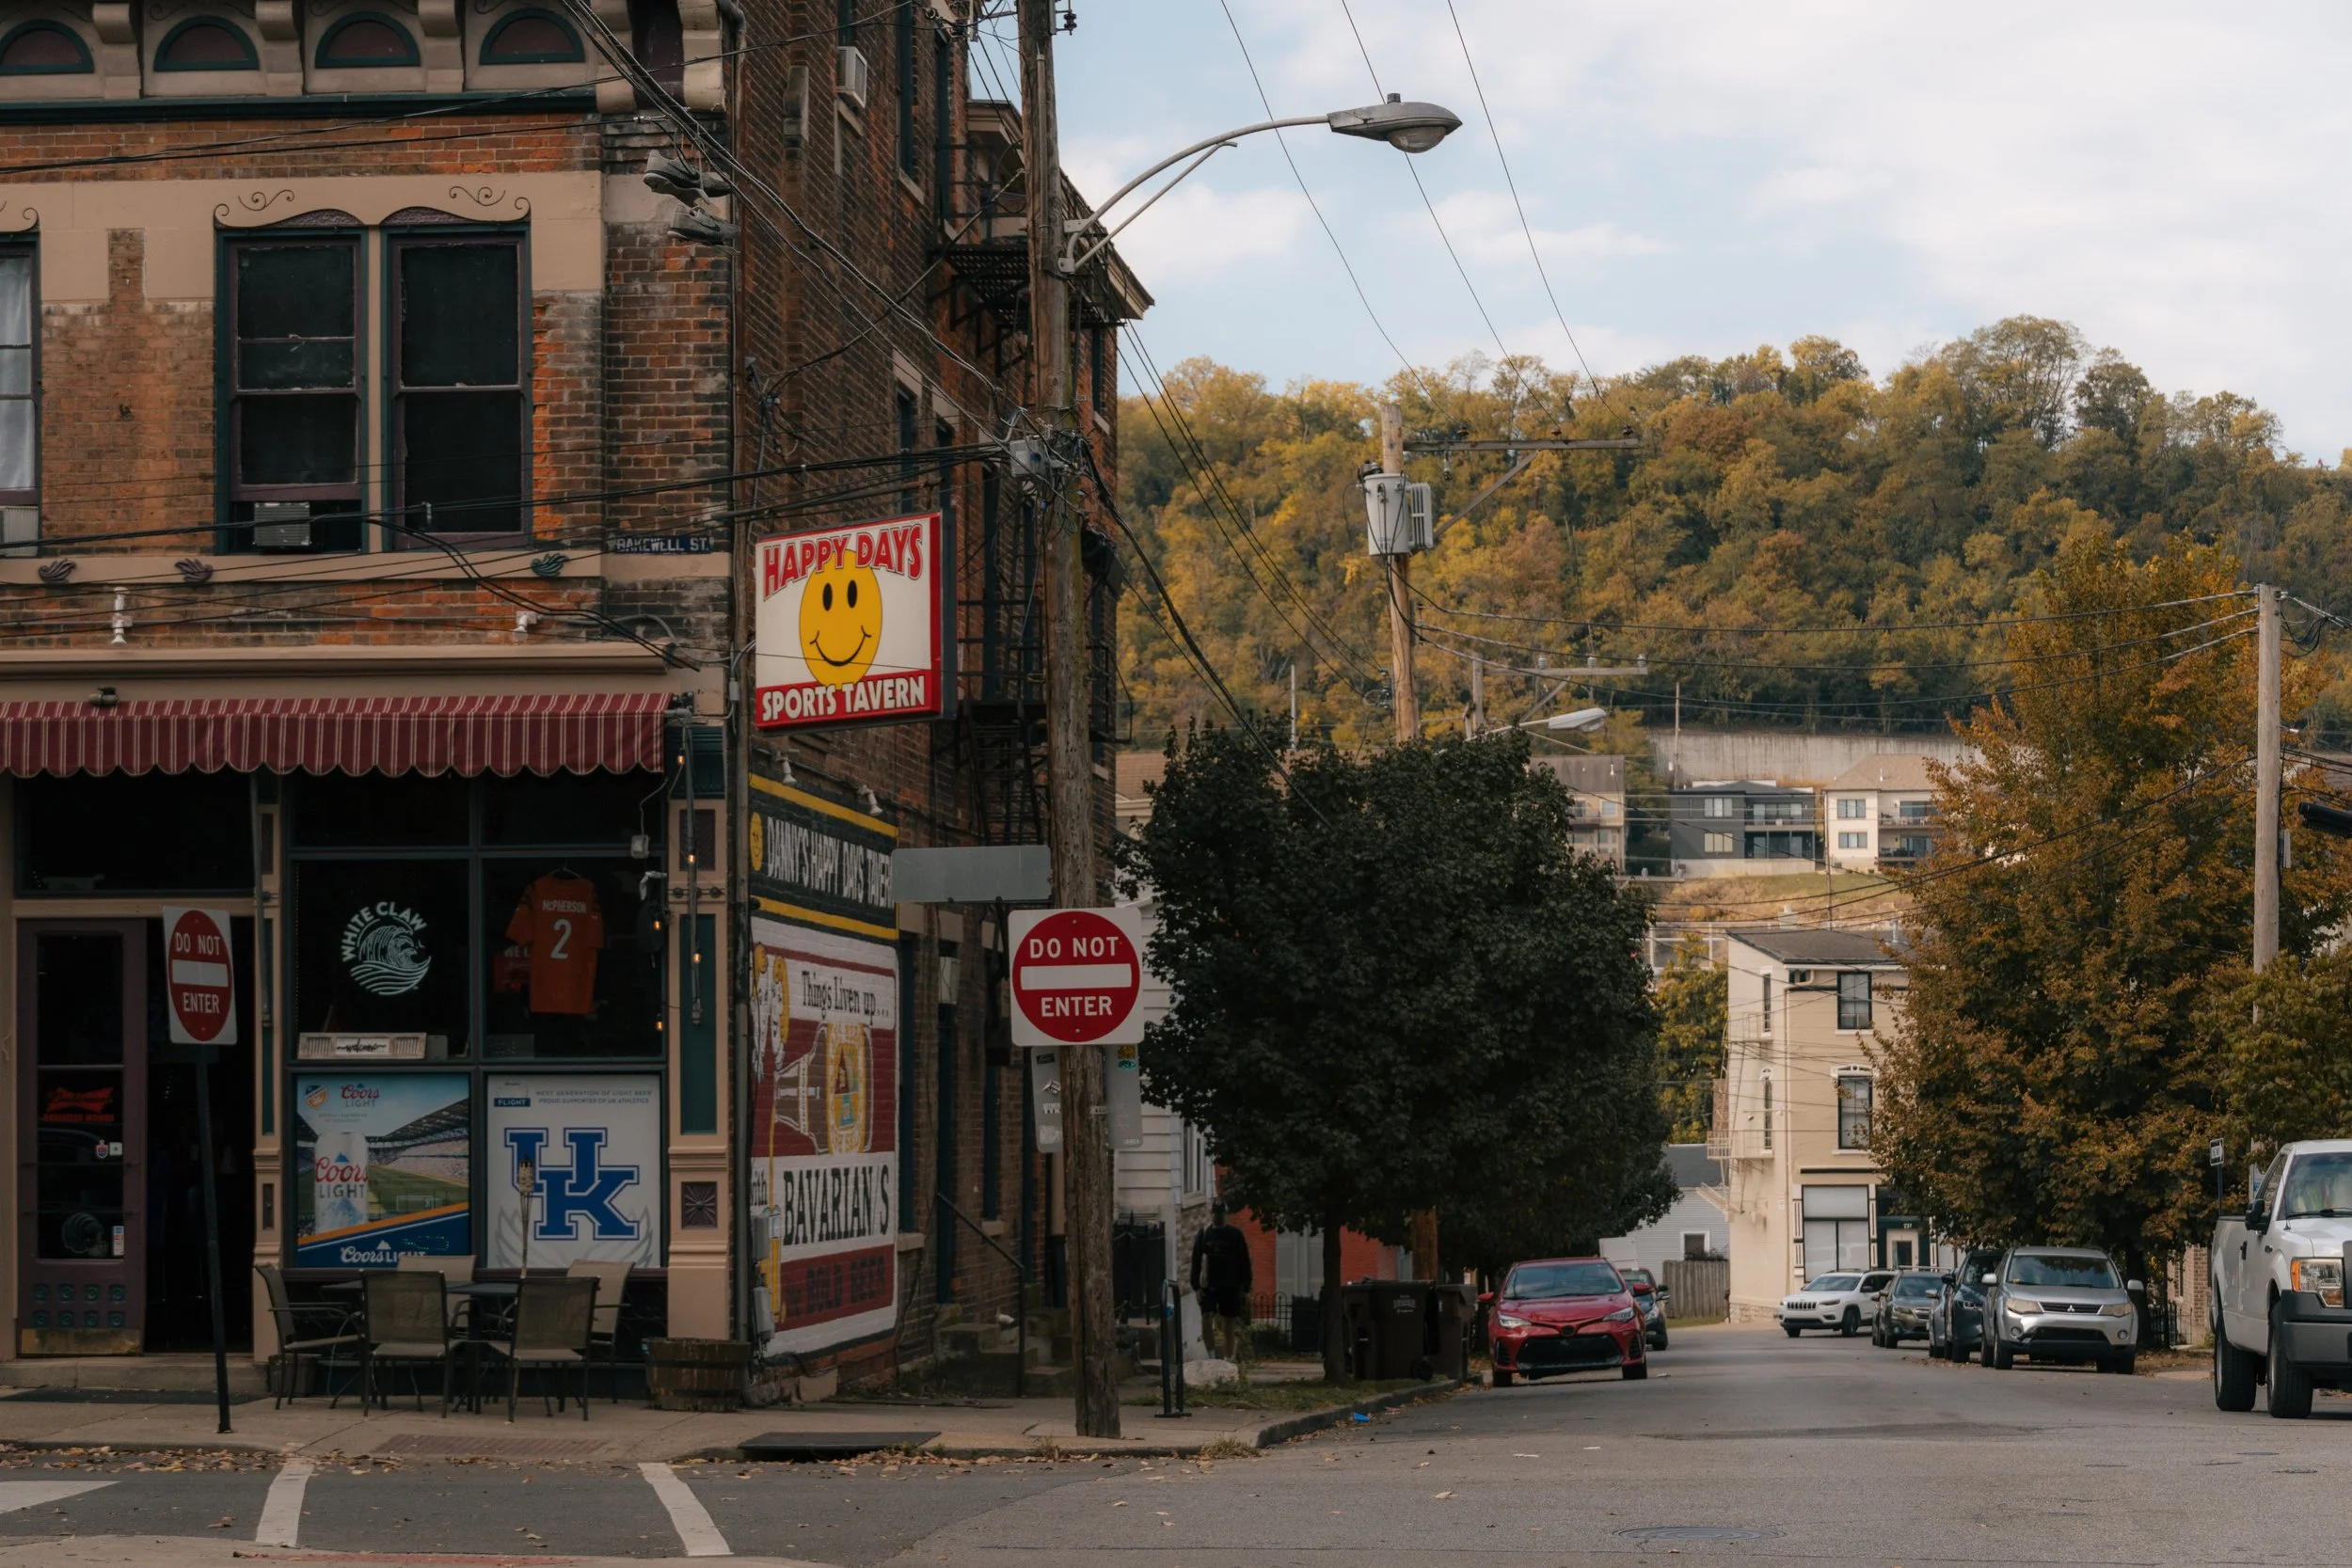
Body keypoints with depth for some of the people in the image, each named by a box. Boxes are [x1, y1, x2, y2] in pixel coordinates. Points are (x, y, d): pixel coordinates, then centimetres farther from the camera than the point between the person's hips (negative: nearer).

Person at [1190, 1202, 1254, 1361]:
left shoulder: (1235, 1234, -1)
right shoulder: (1204, 1233, 3)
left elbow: (1244, 1262, 1)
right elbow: (1196, 1261, 5)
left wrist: (1245, 1288, -3)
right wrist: (1196, 1286, -3)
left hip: (1230, 1287, -1)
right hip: (1208, 1286, 1)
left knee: (1229, 1324, 3)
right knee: (1206, 1319, -14)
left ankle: (1228, 1360, 11)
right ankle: (1212, 1356, -2)